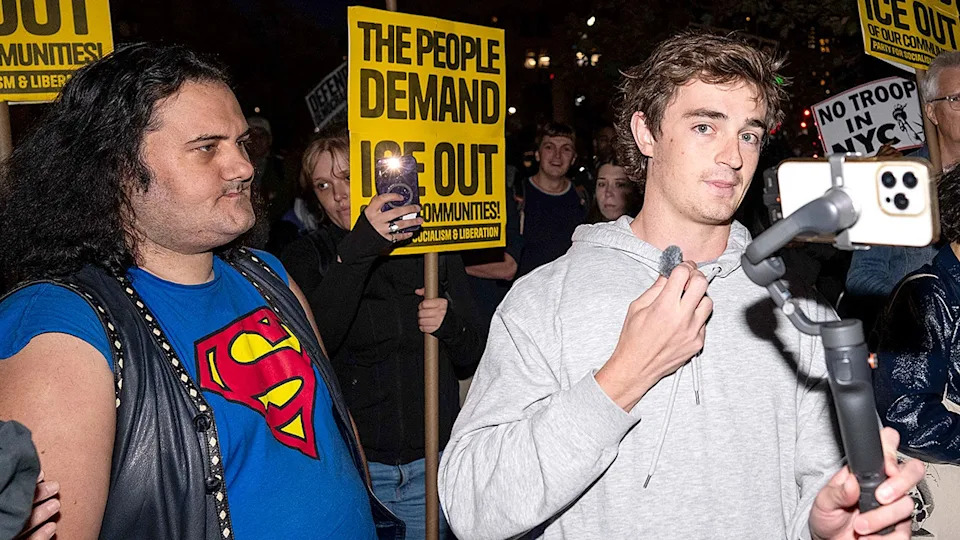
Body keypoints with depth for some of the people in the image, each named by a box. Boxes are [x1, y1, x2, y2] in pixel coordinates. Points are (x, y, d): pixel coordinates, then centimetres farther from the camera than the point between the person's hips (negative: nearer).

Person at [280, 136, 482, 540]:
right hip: (351, 462, -2)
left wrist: (450, 325, -13)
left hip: (432, 460, 2)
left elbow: (469, 360, 9)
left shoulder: (434, 248, 4)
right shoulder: (307, 257, -1)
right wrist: (357, 251, -28)